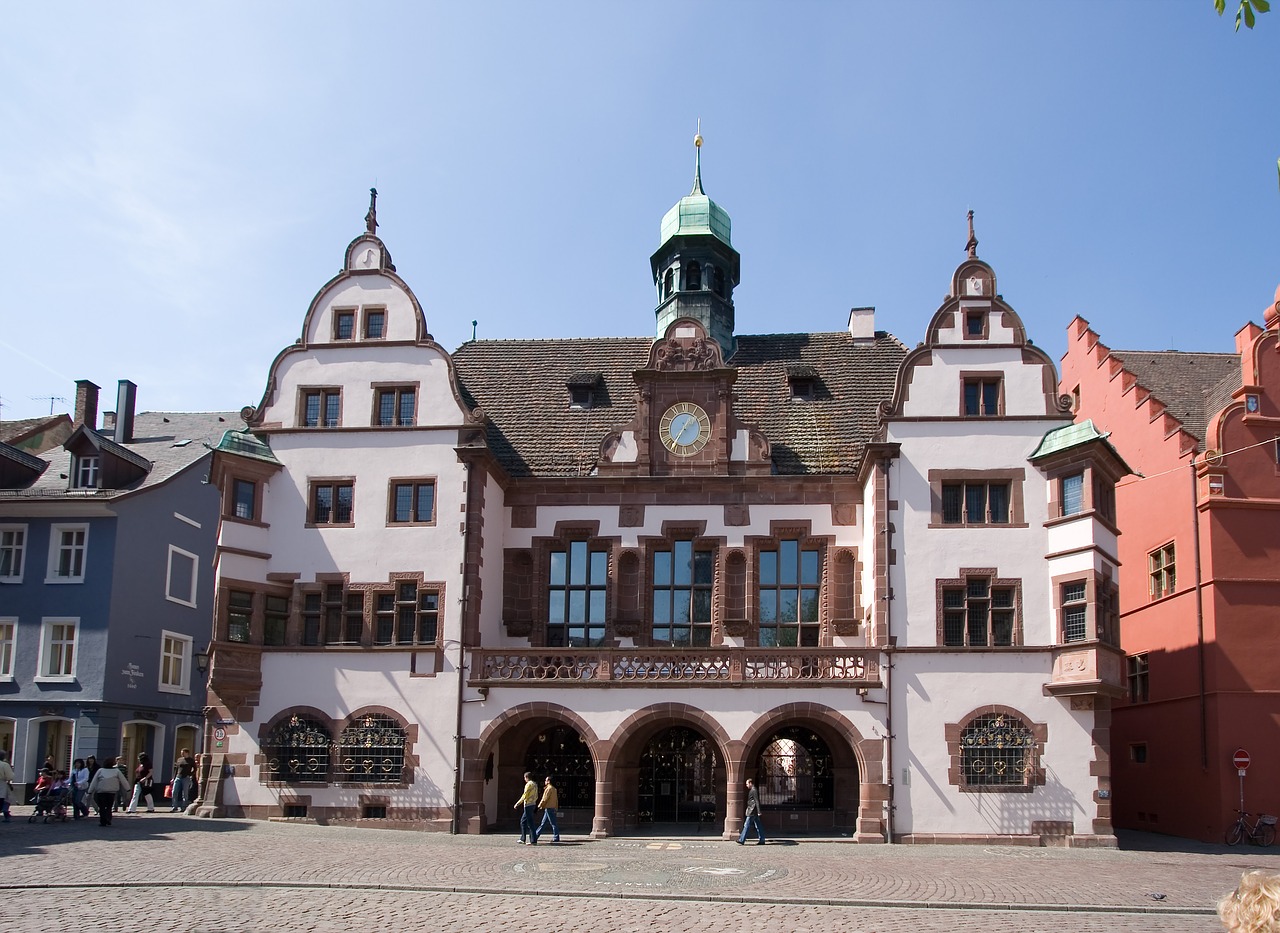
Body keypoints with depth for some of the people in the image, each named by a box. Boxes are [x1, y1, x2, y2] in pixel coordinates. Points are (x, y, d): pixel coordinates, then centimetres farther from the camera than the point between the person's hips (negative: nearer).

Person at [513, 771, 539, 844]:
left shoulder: (528, 784, -13)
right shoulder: (535, 785, 14)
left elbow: (524, 796, -16)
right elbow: (536, 797, 18)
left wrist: (517, 804, -10)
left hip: (528, 805, -9)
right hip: (533, 805, 9)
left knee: (530, 823, -7)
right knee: (523, 821, 16)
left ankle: (533, 841, -7)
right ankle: (522, 839, 18)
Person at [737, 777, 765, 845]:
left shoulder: (754, 791, -14)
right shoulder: (753, 790, 16)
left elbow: (757, 802, -19)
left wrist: (759, 812, -22)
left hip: (752, 812, -10)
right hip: (754, 812, 10)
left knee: (746, 826, -7)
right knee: (758, 826, 9)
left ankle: (742, 840, -5)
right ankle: (761, 840, 10)